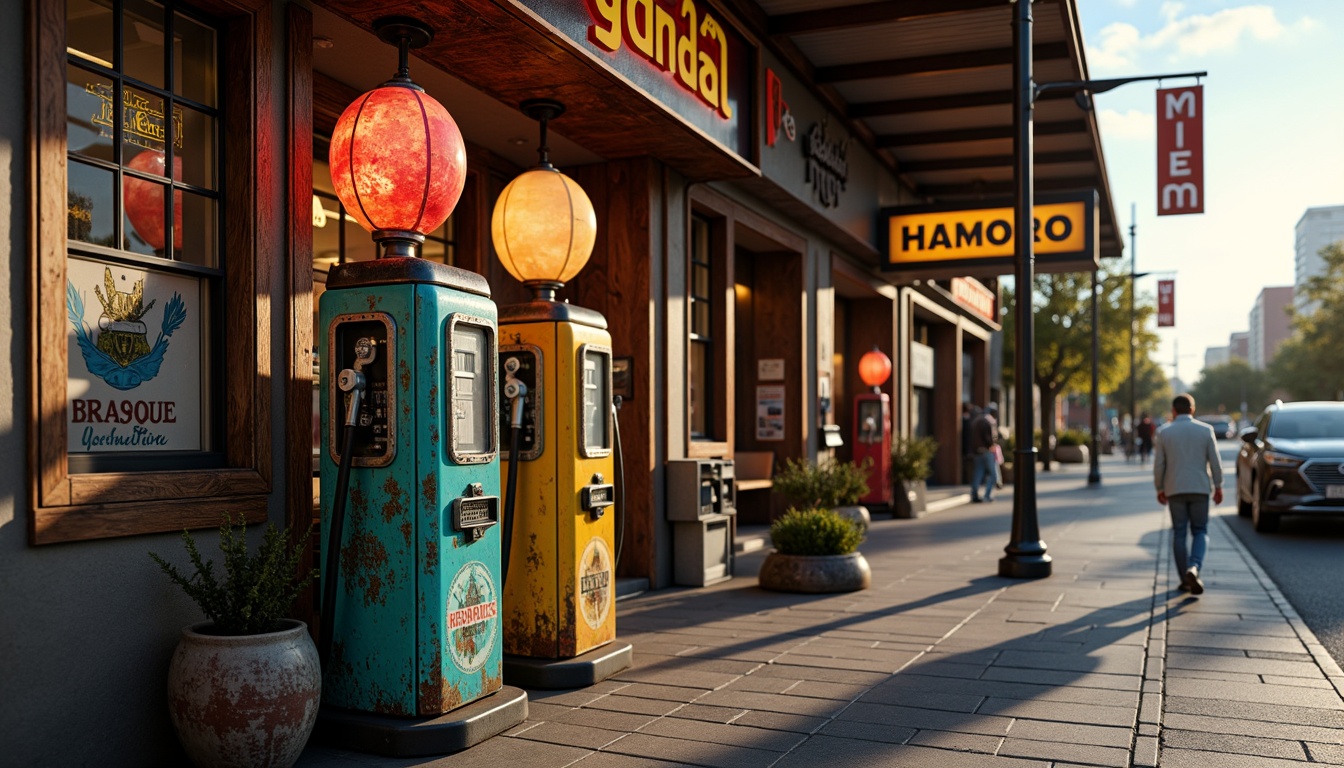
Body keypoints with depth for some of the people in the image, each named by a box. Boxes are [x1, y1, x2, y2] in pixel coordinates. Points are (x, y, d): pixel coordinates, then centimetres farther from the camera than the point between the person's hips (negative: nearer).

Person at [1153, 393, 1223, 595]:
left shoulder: (1164, 432, -2)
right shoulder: (1206, 430, -1)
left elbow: (1159, 464, -1)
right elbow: (1215, 461, -1)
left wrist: (1159, 488, 9)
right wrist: (1218, 487, 8)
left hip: (1174, 489, 0)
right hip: (1200, 488, 0)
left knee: (1179, 534, 7)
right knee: (1200, 531, 8)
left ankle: (1185, 580, 8)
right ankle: (1194, 568, -17)